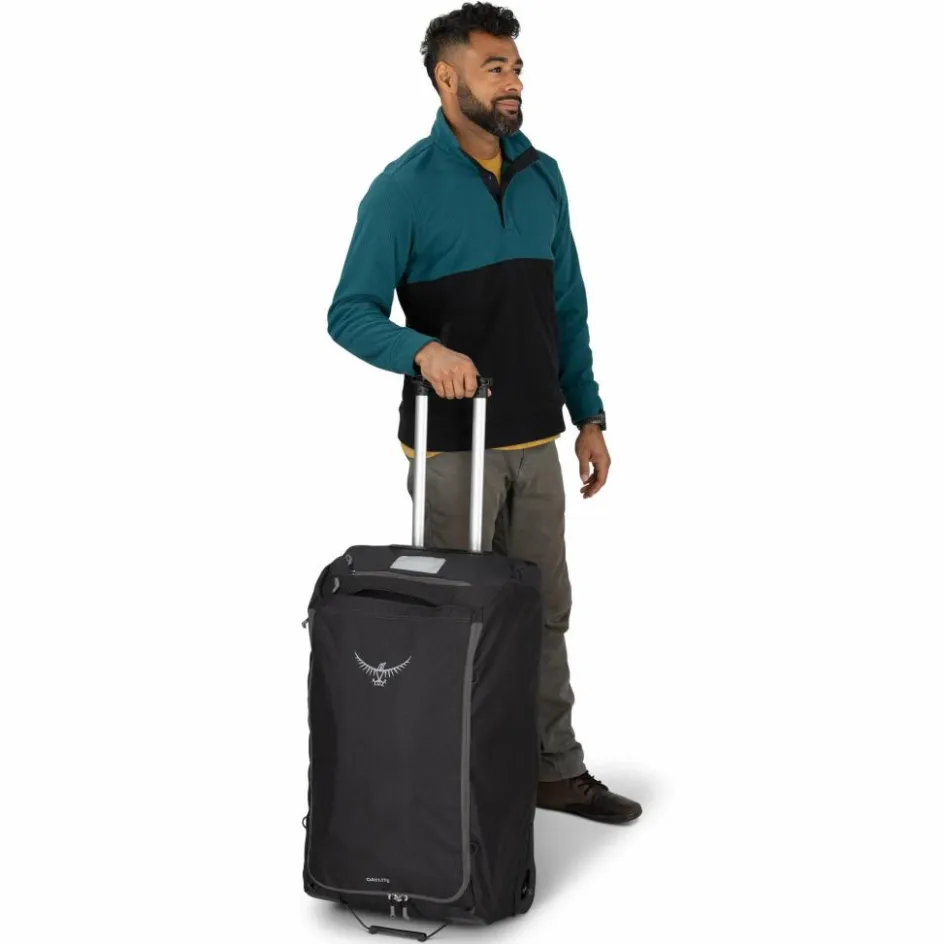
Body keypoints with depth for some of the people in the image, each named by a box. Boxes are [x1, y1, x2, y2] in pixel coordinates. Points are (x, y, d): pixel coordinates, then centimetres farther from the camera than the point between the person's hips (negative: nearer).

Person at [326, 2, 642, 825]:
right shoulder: (404, 187, -11)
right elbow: (350, 314, -14)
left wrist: (588, 416, 9)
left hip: (535, 442, 6)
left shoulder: (543, 177, 7)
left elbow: (567, 309, 12)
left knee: (545, 611, 13)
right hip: (452, 446, -5)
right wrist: (422, 349, -33)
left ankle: (557, 769, 27)